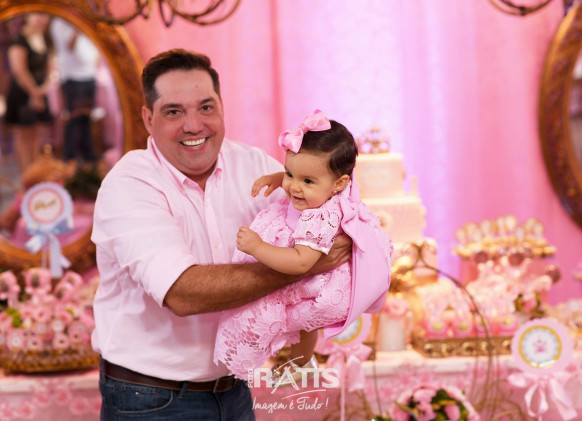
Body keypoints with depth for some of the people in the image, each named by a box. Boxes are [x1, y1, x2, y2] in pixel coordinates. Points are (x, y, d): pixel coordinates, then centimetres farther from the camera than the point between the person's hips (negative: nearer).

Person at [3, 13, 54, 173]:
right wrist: (34, 92, -14)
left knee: (36, 135, 9)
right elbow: (19, 70, -19)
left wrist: (45, 85, -1)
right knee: (23, 135, -3)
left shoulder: (46, 40, 8)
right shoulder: (19, 40, -15)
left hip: (39, 93, 7)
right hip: (22, 93, -7)